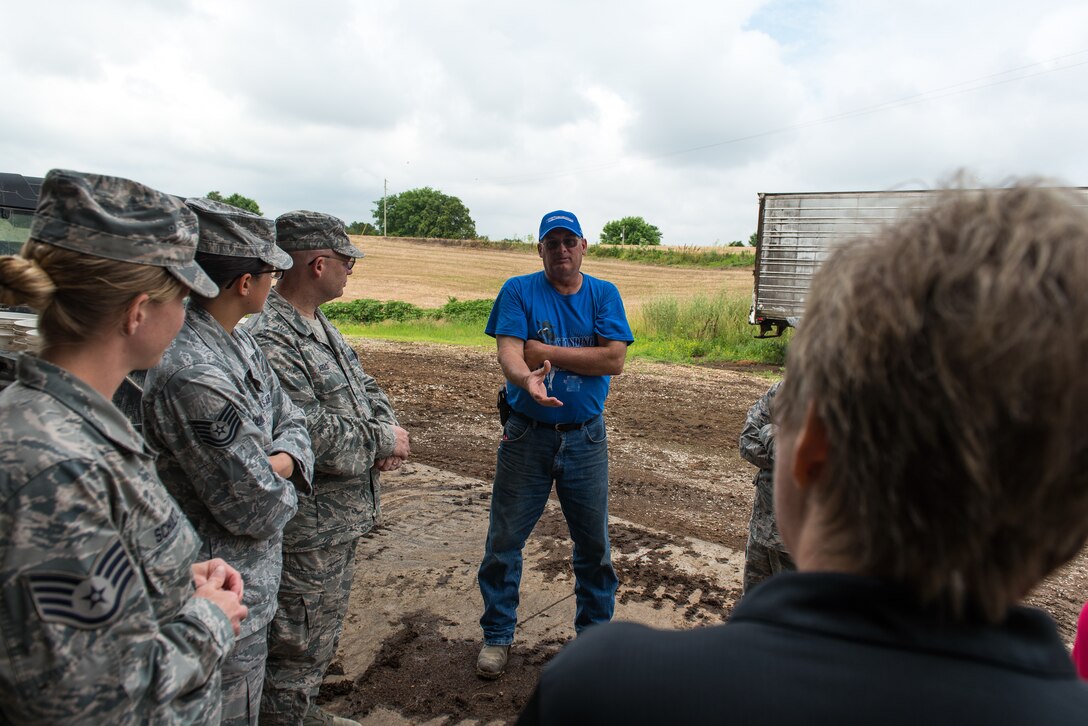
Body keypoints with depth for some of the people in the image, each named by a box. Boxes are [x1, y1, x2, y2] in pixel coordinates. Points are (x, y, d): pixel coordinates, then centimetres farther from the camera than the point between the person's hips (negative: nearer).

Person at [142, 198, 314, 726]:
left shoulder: (237, 342, 0)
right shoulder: (193, 376, -31)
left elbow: (290, 420, 8)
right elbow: (259, 509, -27)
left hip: (253, 577, 9)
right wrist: (282, 489, -6)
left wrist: (280, 462, -13)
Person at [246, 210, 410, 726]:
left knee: (323, 630, 26)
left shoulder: (320, 326, 8)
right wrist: (382, 441, -15)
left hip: (341, 519, 10)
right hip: (306, 532, -10)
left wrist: (387, 433, -6)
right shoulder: (270, 340, -25)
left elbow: (365, 387, 14)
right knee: (297, 645, 7)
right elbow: (309, 436, -30)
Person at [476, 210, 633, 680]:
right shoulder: (518, 291, -3)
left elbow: (614, 360, -12)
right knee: (504, 539, 7)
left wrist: (544, 351, -15)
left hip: (586, 437, 1)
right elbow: (508, 353, -17)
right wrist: (527, 379, -39)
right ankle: (497, 635, 27)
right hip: (526, 435, -1)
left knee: (594, 542, 12)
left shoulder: (604, 295, 2)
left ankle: (595, 630, 34)